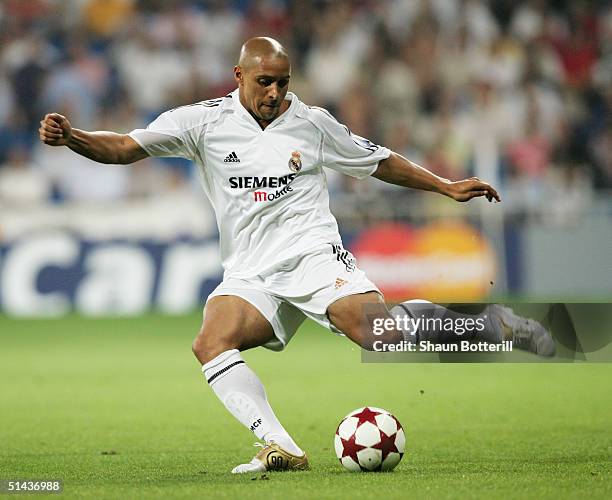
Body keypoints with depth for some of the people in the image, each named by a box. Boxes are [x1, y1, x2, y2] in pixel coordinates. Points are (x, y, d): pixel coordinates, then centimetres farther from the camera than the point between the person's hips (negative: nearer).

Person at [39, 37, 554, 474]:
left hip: (313, 253, -2)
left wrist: (448, 187, 18)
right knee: (211, 343, -27)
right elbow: (124, 147, -3)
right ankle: (281, 448, -32)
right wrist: (71, 137, -21)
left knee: (378, 332, -27)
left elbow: (380, 161, 21)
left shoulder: (312, 122, 8)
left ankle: (485, 321, -4)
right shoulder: (204, 121, 4)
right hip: (251, 274, 2)